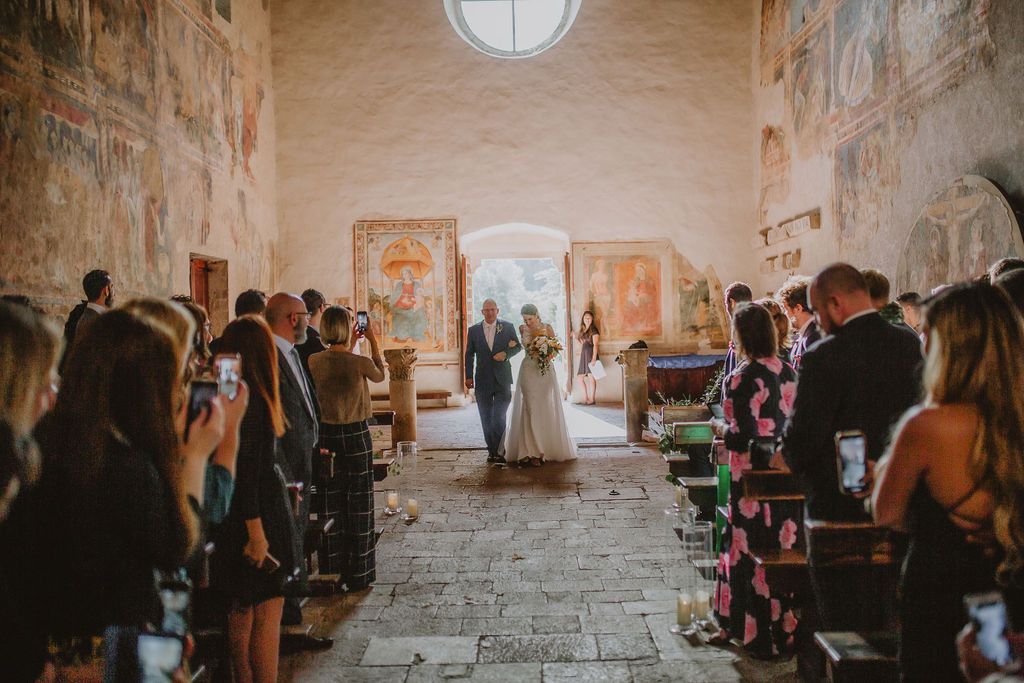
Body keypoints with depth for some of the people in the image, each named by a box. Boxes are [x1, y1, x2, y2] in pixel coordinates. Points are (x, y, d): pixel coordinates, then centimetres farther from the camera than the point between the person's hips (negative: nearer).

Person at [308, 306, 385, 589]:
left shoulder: (314, 361, -4)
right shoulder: (360, 362, -16)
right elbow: (380, 375, 7)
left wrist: (350, 346, 19)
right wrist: (373, 342, 11)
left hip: (326, 434, 4)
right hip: (355, 434, -4)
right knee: (357, 502, 7)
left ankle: (331, 568, 23)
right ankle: (357, 573, 15)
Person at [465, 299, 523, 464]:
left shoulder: (508, 327, 3)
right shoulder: (473, 330, 6)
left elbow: (518, 346, 10)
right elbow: (469, 355, 8)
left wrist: (506, 354, -11)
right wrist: (469, 376, 1)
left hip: (502, 380, -2)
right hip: (482, 381, 2)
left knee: (499, 418, -9)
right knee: (486, 419, 7)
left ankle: (499, 451, 2)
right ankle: (492, 451, 18)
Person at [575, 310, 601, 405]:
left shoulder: (594, 330, -3)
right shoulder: (582, 330, 17)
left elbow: (595, 345, -10)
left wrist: (594, 358, -18)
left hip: (590, 354, -8)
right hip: (583, 355, 8)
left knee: (591, 377, -6)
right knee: (580, 377, 6)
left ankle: (592, 399, -2)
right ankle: (585, 397, 12)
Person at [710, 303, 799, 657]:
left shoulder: (744, 377, -19)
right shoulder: (786, 371, 3)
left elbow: (742, 438, -21)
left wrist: (720, 426, -2)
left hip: (753, 476, -7)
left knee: (752, 549, 7)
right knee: (781, 546, 17)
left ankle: (759, 634, 20)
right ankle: (784, 625, 31)